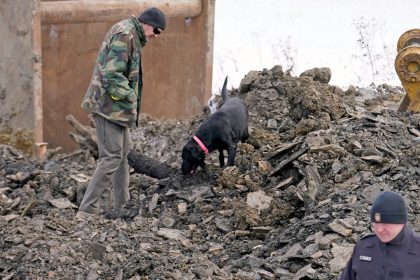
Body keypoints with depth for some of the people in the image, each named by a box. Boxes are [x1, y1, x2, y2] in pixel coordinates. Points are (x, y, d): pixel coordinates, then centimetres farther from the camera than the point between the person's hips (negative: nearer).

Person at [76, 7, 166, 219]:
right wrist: (130, 97, -16)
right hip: (109, 105, -11)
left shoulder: (132, 36, 17)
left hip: (117, 106, 11)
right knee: (111, 158, -11)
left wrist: (130, 99, 14)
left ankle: (121, 207, 24)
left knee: (123, 154, 16)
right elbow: (112, 75, -23)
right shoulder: (124, 34, -16)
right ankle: (86, 211, -10)